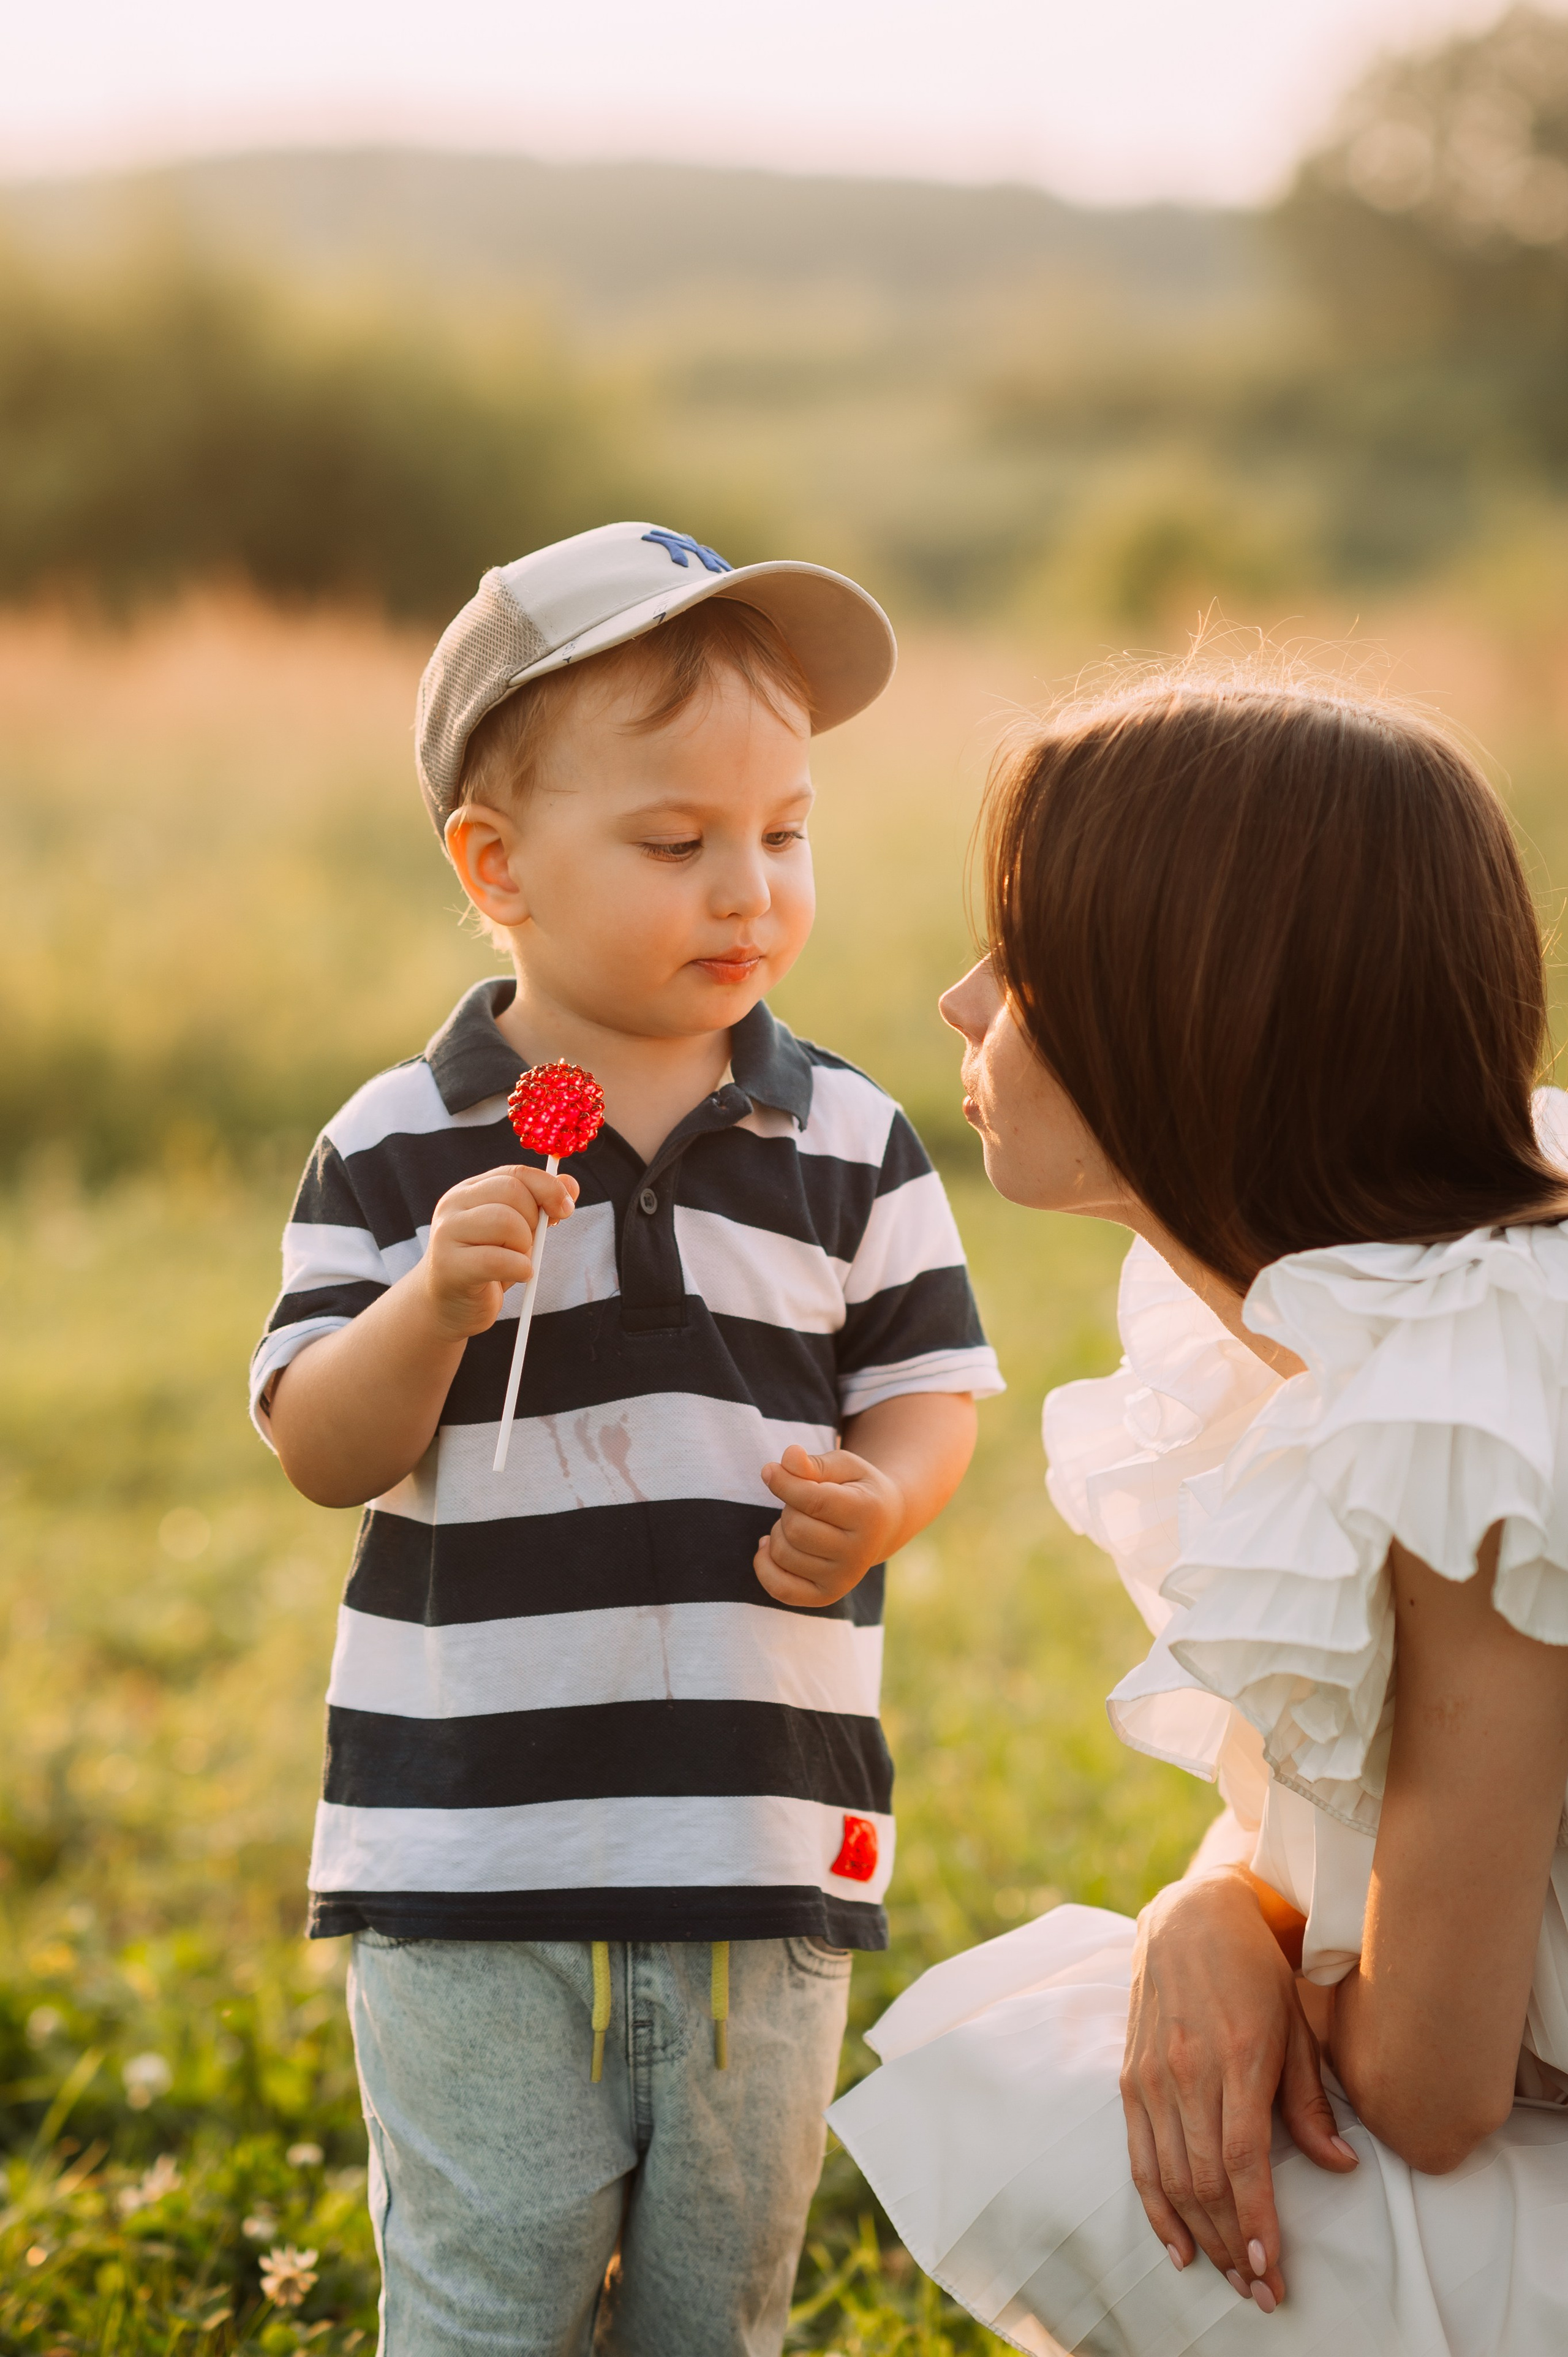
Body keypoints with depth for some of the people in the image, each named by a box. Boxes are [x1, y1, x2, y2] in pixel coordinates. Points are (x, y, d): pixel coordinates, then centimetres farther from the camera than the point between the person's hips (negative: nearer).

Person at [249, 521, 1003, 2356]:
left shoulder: (848, 1143, 2)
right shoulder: (397, 1152, -4)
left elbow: (925, 1391, 6)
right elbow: (322, 1452, -4)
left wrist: (880, 1501, -16)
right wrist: (434, 1305, -23)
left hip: (761, 1844, 2)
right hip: (469, 1854, -2)